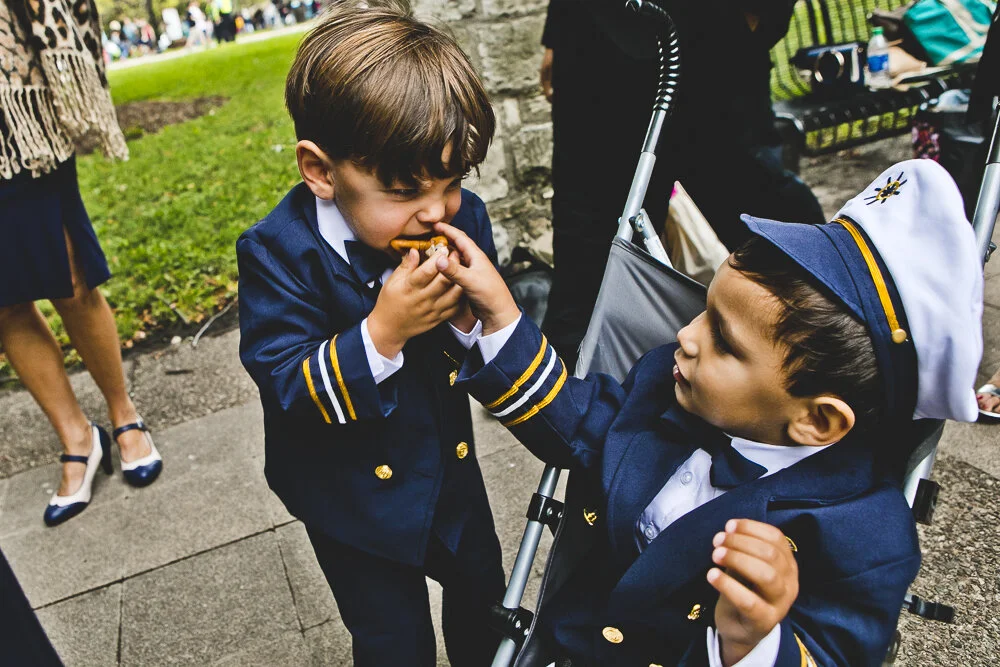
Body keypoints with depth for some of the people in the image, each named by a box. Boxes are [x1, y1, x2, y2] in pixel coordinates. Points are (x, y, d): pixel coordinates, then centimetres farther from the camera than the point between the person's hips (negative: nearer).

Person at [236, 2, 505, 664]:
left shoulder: (462, 218, -13)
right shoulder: (280, 253, -24)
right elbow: (288, 393, -25)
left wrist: (466, 318, -29)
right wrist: (381, 333, -38)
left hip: (449, 464, 5)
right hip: (354, 495, -4)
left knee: (483, 590, 28)